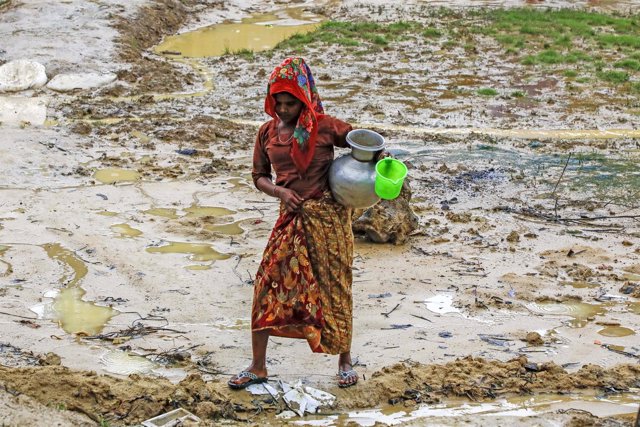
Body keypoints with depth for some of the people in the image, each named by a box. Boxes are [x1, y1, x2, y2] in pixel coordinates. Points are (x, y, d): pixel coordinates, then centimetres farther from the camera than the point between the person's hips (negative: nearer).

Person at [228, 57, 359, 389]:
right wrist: (279, 191, -9)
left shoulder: (325, 127, -6)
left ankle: (345, 360, 23)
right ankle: (258, 367, 9)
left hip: (327, 215, -3)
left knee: (333, 286, 5)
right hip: (291, 217, 3)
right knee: (267, 284, -2)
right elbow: (259, 176, 11)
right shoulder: (267, 133, 4)